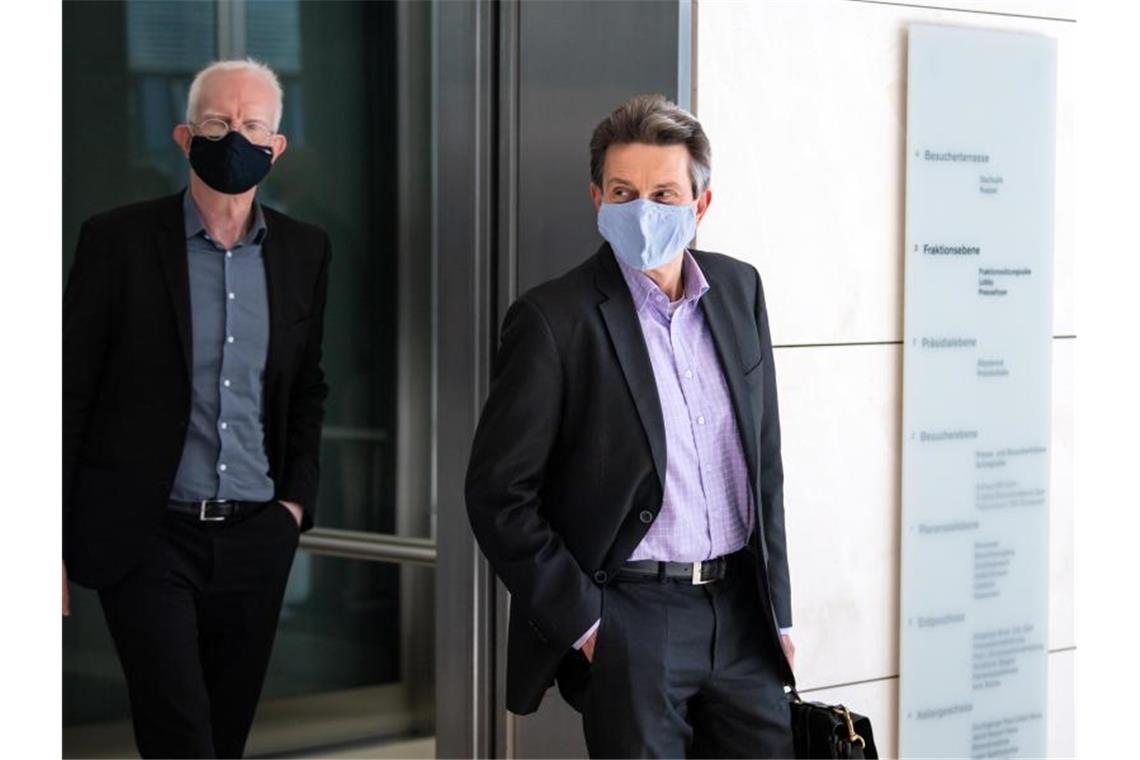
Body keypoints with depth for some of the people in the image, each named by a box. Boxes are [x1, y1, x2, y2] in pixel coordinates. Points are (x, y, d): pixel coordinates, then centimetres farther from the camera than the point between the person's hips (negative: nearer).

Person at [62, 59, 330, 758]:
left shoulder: (304, 251, 7)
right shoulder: (117, 240, -4)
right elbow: (69, 395, -2)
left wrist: (296, 499, 7)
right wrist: (54, 548, -5)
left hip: (257, 540, 4)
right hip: (148, 539, -4)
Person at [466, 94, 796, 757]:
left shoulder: (739, 289, 8)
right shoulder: (555, 320, -9)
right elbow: (498, 497, -9)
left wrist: (777, 606, 12)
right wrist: (581, 622, -9)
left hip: (741, 610, 5)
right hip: (630, 618, -5)